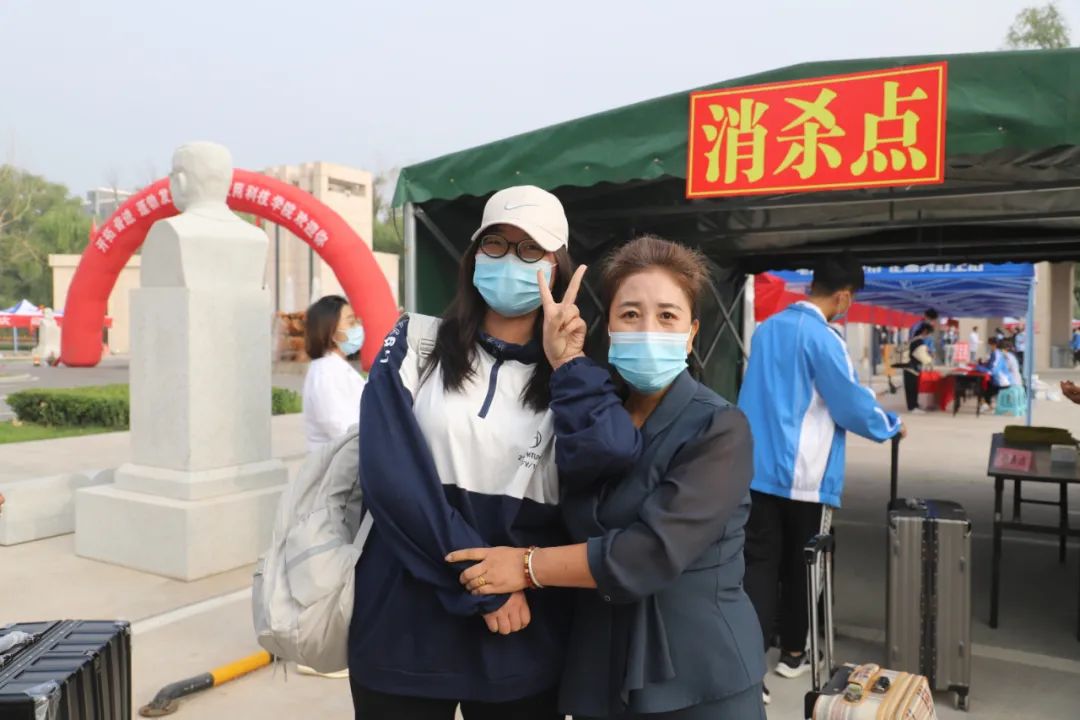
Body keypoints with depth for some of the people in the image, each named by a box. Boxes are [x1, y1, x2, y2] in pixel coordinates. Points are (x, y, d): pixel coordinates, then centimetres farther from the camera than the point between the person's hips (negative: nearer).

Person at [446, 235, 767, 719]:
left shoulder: (719, 428, -13)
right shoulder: (591, 413, 4)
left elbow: (652, 551, -22)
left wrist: (529, 566, -15)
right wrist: (567, 363, -24)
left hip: (699, 679, -4)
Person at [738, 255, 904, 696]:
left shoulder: (767, 328, 9)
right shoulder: (822, 339, -14)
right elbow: (851, 405, -10)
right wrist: (890, 426, 9)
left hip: (758, 468, 5)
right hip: (804, 475, -5)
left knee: (759, 563, 4)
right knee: (801, 566, 12)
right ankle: (793, 653, 27)